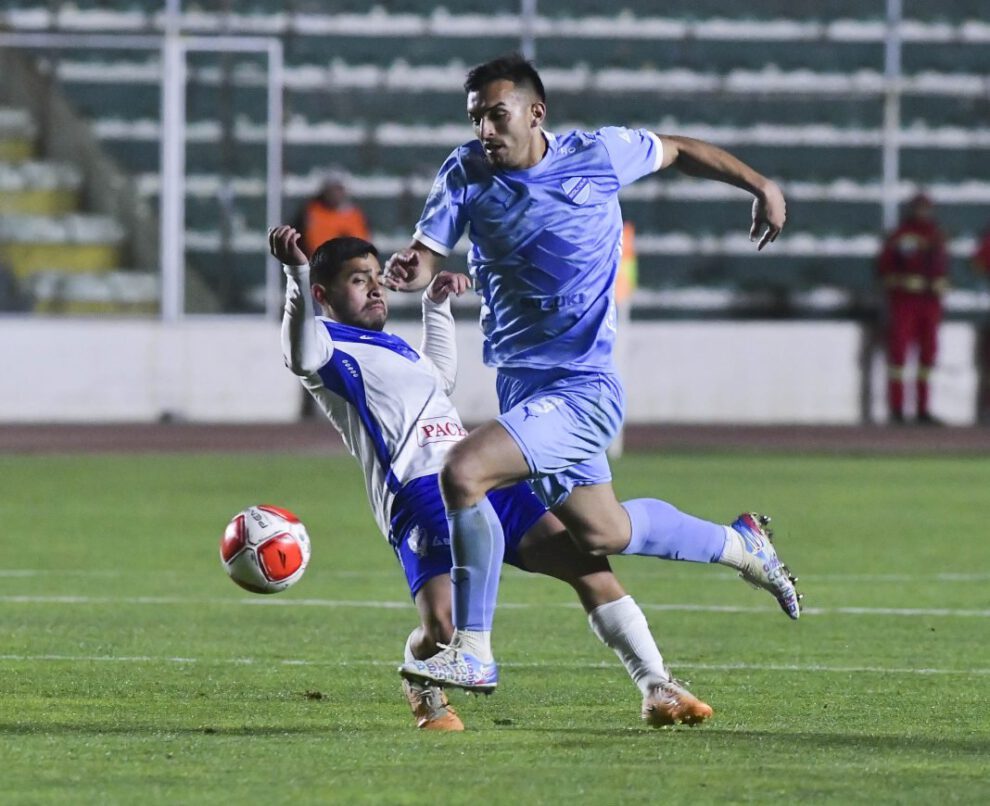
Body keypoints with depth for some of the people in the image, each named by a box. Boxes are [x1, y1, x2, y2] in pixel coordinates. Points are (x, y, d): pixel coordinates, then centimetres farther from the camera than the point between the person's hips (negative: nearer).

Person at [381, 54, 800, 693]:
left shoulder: (598, 156, -9)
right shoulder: (467, 173, -1)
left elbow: (680, 152, 9)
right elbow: (427, 255, -7)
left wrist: (762, 188, 17)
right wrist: (409, 270, -30)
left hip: (582, 388, -6)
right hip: (520, 381, 6)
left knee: (462, 473, -24)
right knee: (603, 533, 18)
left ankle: (473, 652, -15)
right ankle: (741, 545, 44)